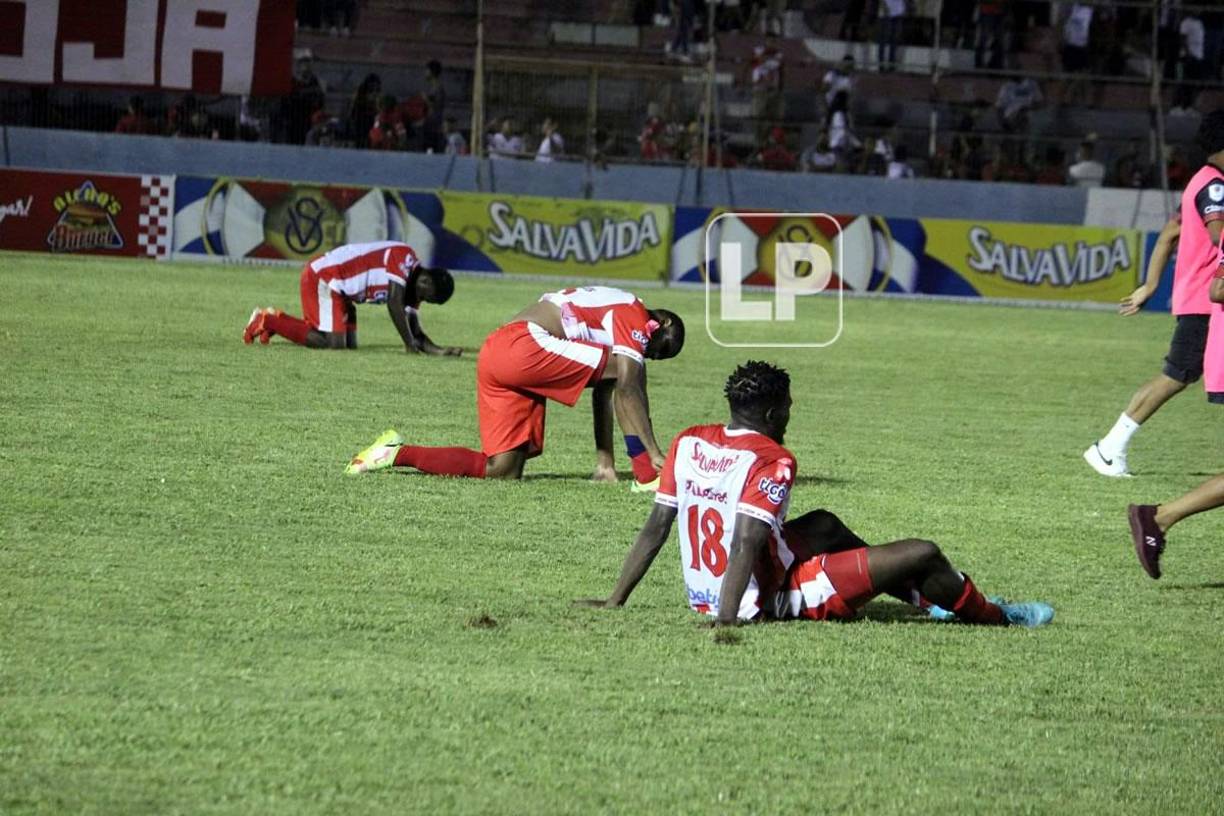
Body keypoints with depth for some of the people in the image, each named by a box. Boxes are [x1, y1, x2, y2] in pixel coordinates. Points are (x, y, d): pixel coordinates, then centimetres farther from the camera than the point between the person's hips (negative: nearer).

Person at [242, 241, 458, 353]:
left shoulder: (411, 291, 9)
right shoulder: (404, 258, -17)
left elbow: (416, 333, 11)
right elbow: (394, 304, -22)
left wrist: (439, 350, -6)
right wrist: (410, 345, -16)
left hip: (339, 287, 10)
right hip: (324, 277, -10)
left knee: (349, 343, 10)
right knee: (332, 343, -15)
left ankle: (277, 320, 18)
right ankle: (267, 321, -4)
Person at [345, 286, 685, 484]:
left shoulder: (610, 311, 30)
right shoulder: (633, 314, 2)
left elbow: (603, 393, 29)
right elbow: (628, 389, -8)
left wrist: (605, 463, 26)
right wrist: (654, 453, -8)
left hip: (493, 353, 9)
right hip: (524, 345, -9)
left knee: (501, 470, 5)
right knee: (624, 369, -13)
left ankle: (396, 452, 8)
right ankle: (647, 476, -18)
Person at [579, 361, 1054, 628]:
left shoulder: (689, 443, 0)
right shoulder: (773, 461, -19)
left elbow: (656, 528, 1)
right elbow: (746, 542, -28)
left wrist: (615, 602, 5)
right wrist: (727, 618, -33)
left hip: (701, 595, 8)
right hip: (768, 599, -8)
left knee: (824, 526, 33)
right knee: (922, 553, -2)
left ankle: (925, 598, 43)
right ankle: (995, 617, 25)